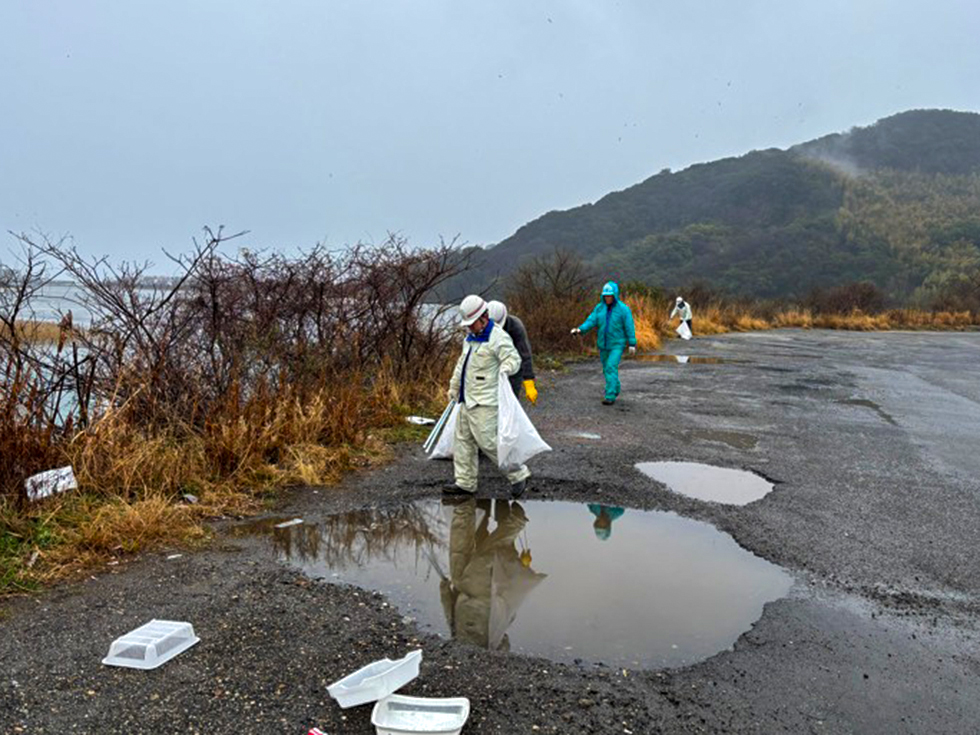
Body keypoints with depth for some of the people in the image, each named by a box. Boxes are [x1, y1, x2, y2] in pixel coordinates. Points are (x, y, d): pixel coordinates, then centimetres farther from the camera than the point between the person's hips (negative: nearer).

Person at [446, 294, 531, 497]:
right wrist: (454, 387, 34)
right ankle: (465, 482, 21)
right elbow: (462, 364, 26)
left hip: (484, 402, -9)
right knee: (462, 440, 12)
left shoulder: (498, 337, -13)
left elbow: (513, 358, -20)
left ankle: (518, 474, 4)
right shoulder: (471, 337, 16)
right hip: (467, 399, 10)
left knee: (487, 441, -11)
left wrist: (505, 368, -41)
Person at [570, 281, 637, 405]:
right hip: (604, 344, 5)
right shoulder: (600, 307, 0)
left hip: (617, 344, -5)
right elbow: (591, 321, -9)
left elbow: (629, 327, -11)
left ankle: (610, 397, -16)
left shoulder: (623, 309, -12)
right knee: (607, 369, 14)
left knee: (611, 368, -17)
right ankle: (615, 390, 37)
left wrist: (632, 345, -13)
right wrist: (579, 330, -27)